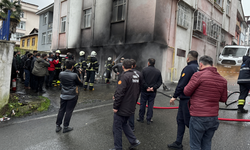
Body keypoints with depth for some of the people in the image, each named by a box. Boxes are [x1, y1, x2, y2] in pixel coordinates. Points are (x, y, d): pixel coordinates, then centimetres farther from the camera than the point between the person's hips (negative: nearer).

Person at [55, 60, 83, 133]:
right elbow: (80, 84, -7)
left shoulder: (61, 74, -5)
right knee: (69, 111, 7)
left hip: (63, 95, 5)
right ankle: (65, 127, 19)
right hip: (72, 96, -4)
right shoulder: (74, 75, -19)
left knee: (61, 110, 15)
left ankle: (58, 126, 25)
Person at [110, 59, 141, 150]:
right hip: (131, 108, 8)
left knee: (117, 127, 7)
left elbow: (120, 93, -23)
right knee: (124, 124, 25)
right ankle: (134, 141, 23)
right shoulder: (136, 76, 6)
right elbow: (138, 92, 14)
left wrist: (115, 106, -16)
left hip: (122, 108, -8)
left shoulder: (125, 76, -19)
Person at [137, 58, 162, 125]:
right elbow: (160, 82, -2)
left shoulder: (144, 70, -5)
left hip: (144, 91, -2)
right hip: (153, 92, 2)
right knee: (150, 105, 8)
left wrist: (146, 87, -10)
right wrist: (153, 88, -10)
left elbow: (142, 80, -12)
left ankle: (141, 118, 20)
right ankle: (148, 120, 14)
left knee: (142, 104, 9)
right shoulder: (158, 72, 4)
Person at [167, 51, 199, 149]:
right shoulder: (198, 68, 11)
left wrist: (175, 96, -14)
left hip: (186, 99, -9)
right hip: (193, 98, 9)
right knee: (180, 119, 15)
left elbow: (181, 84, -19)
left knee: (188, 121, 1)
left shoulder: (189, 68, -15)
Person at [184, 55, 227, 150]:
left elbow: (186, 92, -9)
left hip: (198, 117, -6)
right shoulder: (222, 80, 5)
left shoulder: (198, 75, -13)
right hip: (214, 117, 6)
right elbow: (223, 99, 12)